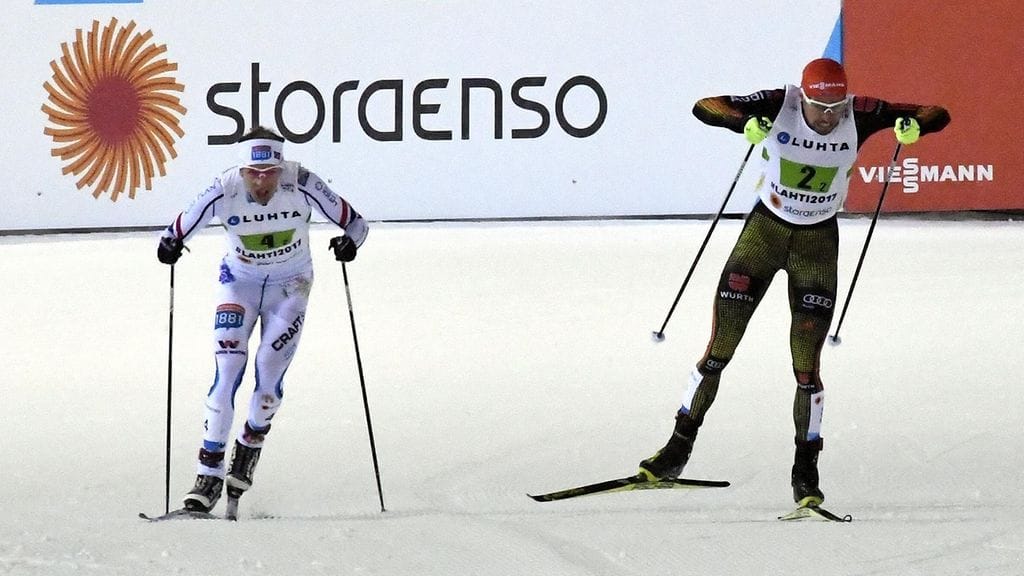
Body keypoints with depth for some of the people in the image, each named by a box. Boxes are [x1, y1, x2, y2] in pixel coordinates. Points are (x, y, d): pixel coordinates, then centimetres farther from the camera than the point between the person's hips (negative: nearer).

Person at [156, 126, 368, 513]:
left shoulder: (301, 186, -25)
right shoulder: (224, 192, -24)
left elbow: (354, 222, -15)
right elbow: (179, 230, -16)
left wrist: (350, 240, -36)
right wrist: (169, 244, -37)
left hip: (290, 284, 0)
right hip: (239, 281, 0)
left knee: (270, 371, -10)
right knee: (228, 369, -12)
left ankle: (250, 445, 21)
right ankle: (210, 473, -7)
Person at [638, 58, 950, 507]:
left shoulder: (859, 116, -16)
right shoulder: (778, 105, -18)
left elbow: (936, 115, -13)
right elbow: (704, 107, -24)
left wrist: (913, 125, -37)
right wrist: (747, 122, -45)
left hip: (818, 242, 0)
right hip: (765, 229, 0)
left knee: (806, 366, -6)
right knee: (719, 350, -1)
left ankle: (805, 473, 5)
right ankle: (678, 449, 12)